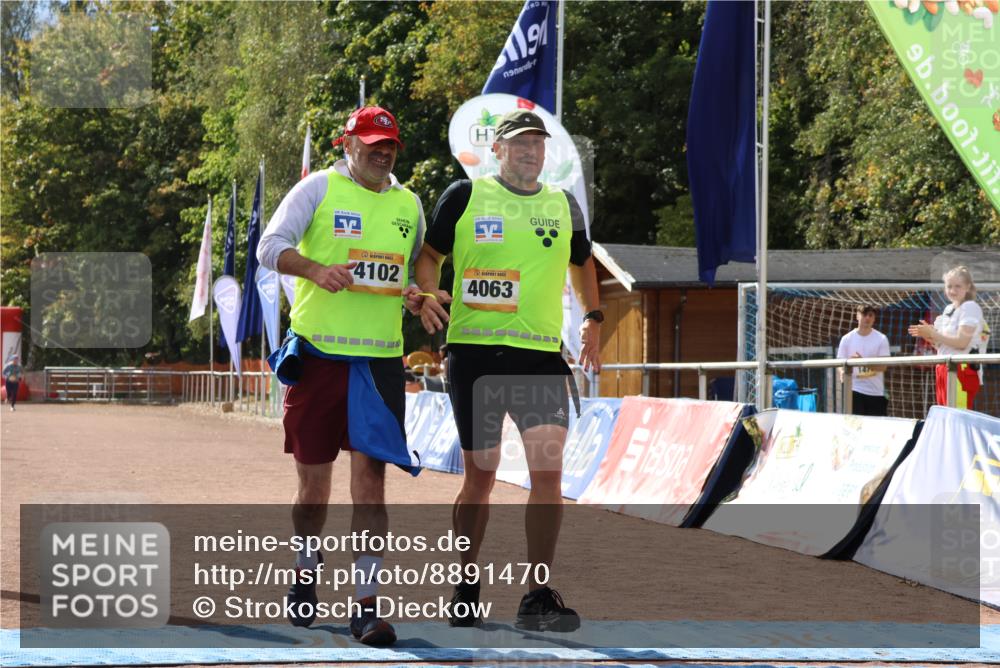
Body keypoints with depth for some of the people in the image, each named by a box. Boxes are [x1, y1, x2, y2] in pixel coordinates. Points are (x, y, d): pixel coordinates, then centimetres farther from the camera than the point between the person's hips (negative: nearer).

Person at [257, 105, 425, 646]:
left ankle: (365, 605, -6)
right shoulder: (319, 187, 1)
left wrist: (416, 293, 2)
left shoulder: (408, 203, 14)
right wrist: (317, 269, -25)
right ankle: (306, 575, 31)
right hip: (317, 352, -2)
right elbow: (270, 246, -7)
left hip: (379, 358, 2)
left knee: (370, 474, -7)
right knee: (313, 477, 5)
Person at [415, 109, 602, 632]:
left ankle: (537, 597, -9)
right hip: (474, 352, -2)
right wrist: (428, 295, -11)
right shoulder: (464, 196, 4)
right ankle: (465, 584, 22)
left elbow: (580, 263, 29)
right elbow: (430, 255, 9)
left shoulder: (564, 206, 14)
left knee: (548, 468, -12)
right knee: (480, 474, 3)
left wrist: (592, 318, 18)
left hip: (542, 354, 2)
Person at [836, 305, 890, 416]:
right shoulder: (847, 339, 2)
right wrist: (843, 371, -20)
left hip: (876, 392, 0)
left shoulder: (881, 339, -2)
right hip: (855, 390, 0)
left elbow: (883, 366, -9)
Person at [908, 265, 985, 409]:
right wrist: (928, 336, 1)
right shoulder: (948, 309, 17)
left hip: (961, 369, -9)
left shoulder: (970, 307, -8)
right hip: (943, 368, 9)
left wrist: (932, 333, -13)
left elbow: (961, 342, -18)